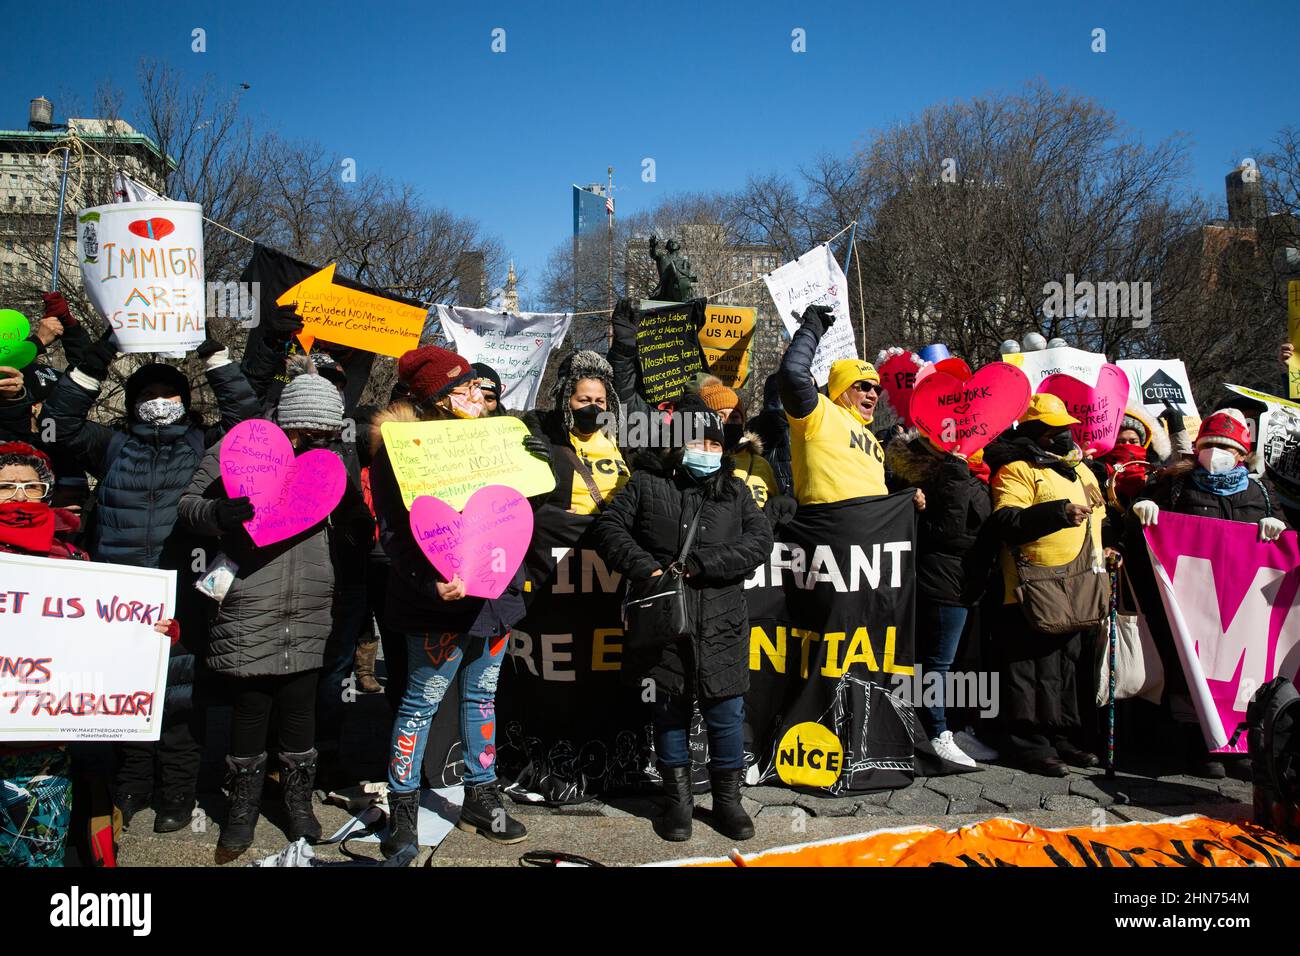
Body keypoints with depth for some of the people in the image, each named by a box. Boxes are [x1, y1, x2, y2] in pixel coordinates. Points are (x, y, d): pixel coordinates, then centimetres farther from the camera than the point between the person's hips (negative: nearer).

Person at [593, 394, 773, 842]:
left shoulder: (734, 490, 9)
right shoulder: (646, 484, 4)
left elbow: (759, 539, -2)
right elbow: (609, 527, 1)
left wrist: (701, 564, -14)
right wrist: (644, 567, -14)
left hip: (720, 626, 1)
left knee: (726, 713, 6)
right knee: (671, 711, 10)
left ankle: (727, 798, 25)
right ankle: (678, 799, 26)